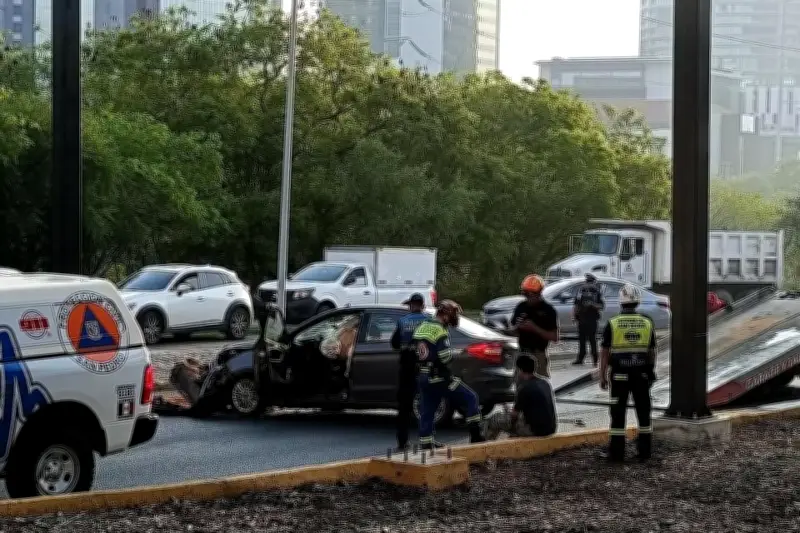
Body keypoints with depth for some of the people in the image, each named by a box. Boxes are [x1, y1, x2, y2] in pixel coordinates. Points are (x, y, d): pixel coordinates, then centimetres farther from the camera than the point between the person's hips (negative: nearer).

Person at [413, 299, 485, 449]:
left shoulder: (422, 327, 11)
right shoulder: (440, 331, -16)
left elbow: (417, 352, 19)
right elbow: (445, 357, -22)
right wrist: (452, 354, -2)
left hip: (424, 376, 8)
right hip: (439, 377, -8)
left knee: (426, 412, 11)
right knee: (470, 398, 1)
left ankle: (426, 443, 13)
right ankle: (475, 435, -2)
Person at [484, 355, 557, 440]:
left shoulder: (524, 388, -15)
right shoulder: (546, 383, 7)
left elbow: (514, 415, -8)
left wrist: (508, 412, 15)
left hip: (534, 430, -8)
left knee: (494, 419, 5)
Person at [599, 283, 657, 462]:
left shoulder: (612, 324, -7)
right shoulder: (647, 324, 0)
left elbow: (605, 353, -5)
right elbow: (652, 352, 6)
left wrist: (602, 376, 2)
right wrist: (651, 373, 16)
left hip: (620, 375, -2)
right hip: (642, 375, 2)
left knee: (618, 414, 2)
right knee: (644, 412, 10)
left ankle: (617, 452, 3)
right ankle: (645, 451, 12)